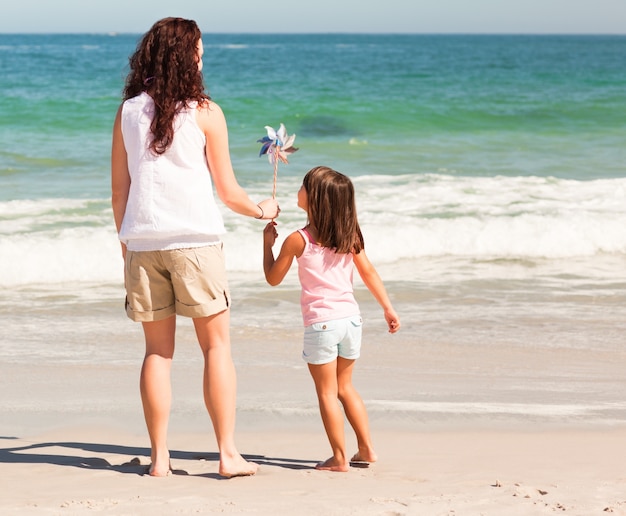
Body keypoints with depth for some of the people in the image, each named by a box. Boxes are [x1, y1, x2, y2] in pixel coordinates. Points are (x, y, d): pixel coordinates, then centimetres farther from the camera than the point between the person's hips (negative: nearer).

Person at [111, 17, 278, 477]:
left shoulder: (128, 112, 8)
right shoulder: (205, 112, -1)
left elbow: (119, 188, 10)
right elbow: (228, 191, 2)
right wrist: (262, 210, 20)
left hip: (143, 243, 3)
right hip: (194, 240, -3)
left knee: (158, 350, 8)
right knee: (217, 345, 4)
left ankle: (159, 456, 7)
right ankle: (228, 452, 1)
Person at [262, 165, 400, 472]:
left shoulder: (297, 241, -10)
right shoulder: (349, 236, 3)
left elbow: (273, 278, 2)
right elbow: (369, 273, 9)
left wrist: (268, 243, 14)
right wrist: (388, 308, 17)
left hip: (321, 323, -6)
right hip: (351, 318, 6)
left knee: (327, 392, 4)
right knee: (345, 387, 20)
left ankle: (340, 458, 4)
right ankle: (366, 449, 20)